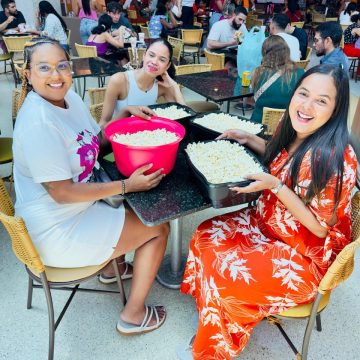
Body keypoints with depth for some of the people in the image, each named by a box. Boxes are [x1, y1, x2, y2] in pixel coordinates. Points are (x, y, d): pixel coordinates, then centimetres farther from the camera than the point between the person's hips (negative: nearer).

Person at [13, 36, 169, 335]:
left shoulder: (69, 97, -1)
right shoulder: (37, 122, -28)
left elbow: (97, 141, 11)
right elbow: (61, 192, -27)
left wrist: (125, 114, -5)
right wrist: (127, 185, -24)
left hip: (78, 206, 9)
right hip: (57, 230, -9)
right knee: (159, 228, -2)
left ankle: (113, 263, 37)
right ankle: (134, 315, 14)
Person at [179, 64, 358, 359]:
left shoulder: (336, 158, -28)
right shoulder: (295, 134, -6)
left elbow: (319, 227, -22)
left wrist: (274, 186, -30)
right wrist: (250, 139, 3)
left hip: (307, 257, -7)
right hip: (268, 224, 8)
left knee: (226, 274, -18)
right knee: (207, 236, -3)